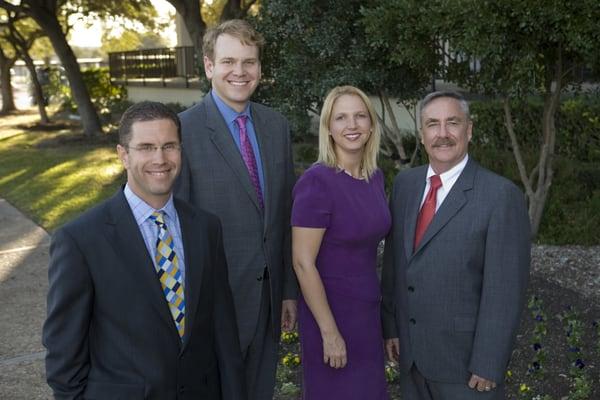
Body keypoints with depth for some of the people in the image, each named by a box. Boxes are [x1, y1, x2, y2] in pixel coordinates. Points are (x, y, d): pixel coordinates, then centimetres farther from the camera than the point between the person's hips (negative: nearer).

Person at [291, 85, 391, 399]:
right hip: (330, 311, -7)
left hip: (368, 309, 7)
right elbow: (303, 263, -20)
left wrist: (375, 302, 13)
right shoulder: (317, 181, -20)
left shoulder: (375, 177, 3)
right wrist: (330, 332, -18)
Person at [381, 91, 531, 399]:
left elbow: (505, 291, -15)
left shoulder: (501, 195, -16)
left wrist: (488, 366, -15)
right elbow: (394, 261, 9)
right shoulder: (405, 184, 3)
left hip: (465, 357, -5)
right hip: (411, 352, 5)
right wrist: (390, 325, 7)